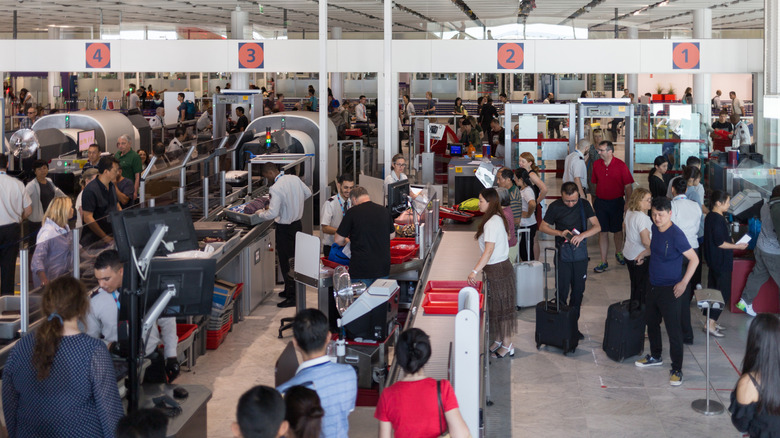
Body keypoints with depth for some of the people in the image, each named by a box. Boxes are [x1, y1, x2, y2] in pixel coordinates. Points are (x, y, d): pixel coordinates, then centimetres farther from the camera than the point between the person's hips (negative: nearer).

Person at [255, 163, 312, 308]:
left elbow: (272, 213, -28)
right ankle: (289, 290, 32)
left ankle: (292, 297, 5)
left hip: (285, 229, -8)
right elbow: (308, 193, 15)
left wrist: (260, 214, -8)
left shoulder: (276, 188, -24)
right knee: (293, 259, 19)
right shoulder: (294, 179, -1)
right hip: (297, 223, 8)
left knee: (286, 262, 1)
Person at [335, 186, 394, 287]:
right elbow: (392, 235, 19)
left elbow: (338, 240, -4)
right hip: (382, 267, 5)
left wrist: (347, 242, 18)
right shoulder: (384, 211, 5)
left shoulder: (353, 212, -9)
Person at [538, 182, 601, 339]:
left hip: (580, 254, 3)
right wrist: (561, 233, -14)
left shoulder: (584, 204, -1)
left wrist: (582, 235, -22)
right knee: (562, 292, -3)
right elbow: (542, 227, 2)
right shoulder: (555, 207, -6)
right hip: (563, 254, -2)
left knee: (578, 291, 8)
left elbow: (597, 227, -3)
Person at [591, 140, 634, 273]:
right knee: (603, 231, 2)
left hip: (616, 202, -2)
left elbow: (628, 186, -6)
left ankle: (618, 253, 38)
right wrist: (595, 199, 11)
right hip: (600, 201, 2)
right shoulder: (596, 164, 0)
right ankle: (603, 262, 6)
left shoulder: (621, 165, -10)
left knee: (618, 230, 12)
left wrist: (627, 203, -10)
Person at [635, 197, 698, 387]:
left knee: (673, 330, -3)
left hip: (670, 290, -8)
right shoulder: (655, 228, 2)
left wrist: (684, 283, -20)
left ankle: (676, 369, 7)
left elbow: (694, 259, -19)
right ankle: (655, 357, 41)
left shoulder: (675, 234, -22)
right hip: (653, 286, 8)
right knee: (652, 323, 22)